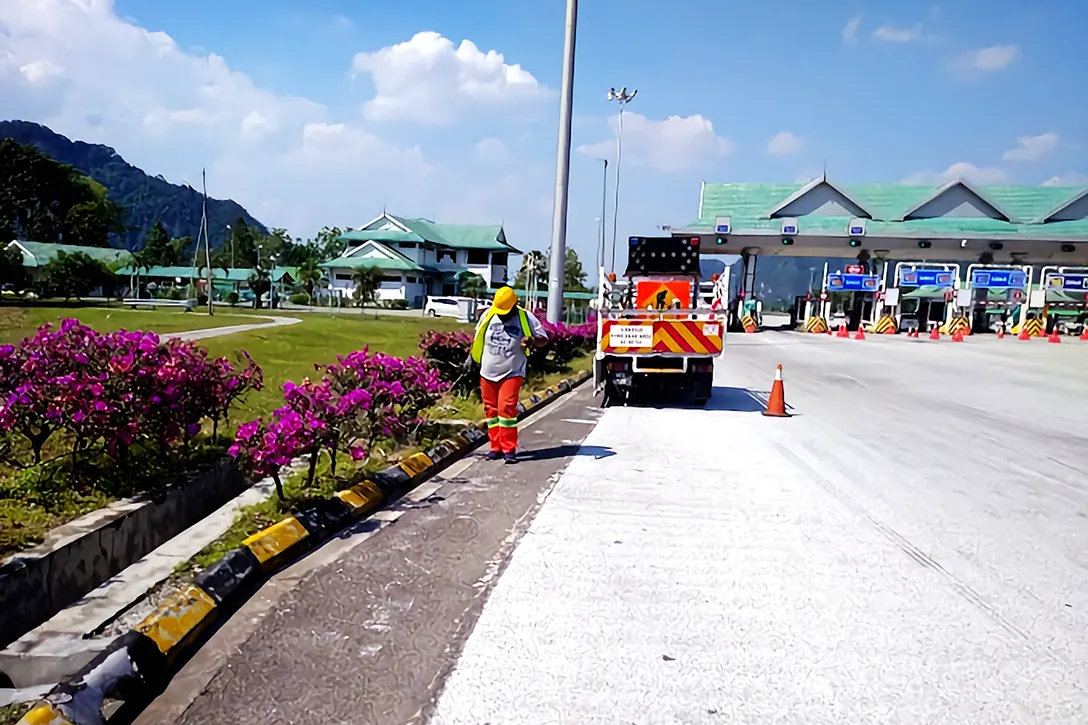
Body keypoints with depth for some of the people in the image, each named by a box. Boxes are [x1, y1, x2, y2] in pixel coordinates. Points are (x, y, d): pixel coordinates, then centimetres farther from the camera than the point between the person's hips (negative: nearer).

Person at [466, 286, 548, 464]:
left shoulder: (525, 318, -7)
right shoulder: (488, 315, 0)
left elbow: (543, 337, -1)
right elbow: (478, 336, 17)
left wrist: (532, 341, -23)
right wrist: (472, 357, 22)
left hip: (512, 373, -4)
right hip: (488, 373, 4)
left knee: (506, 408, -14)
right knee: (491, 410, 7)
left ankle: (509, 449, -6)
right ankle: (496, 447, 17)